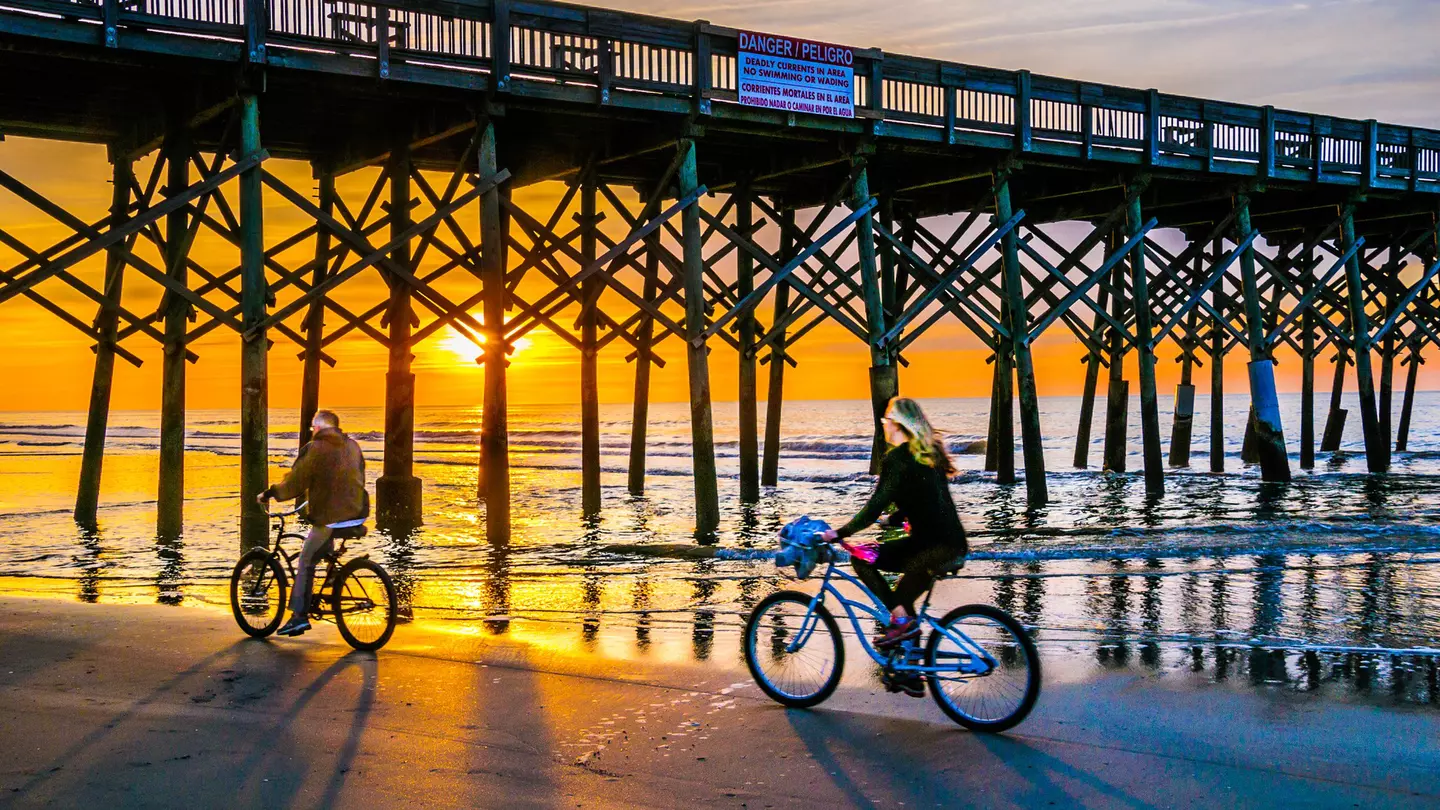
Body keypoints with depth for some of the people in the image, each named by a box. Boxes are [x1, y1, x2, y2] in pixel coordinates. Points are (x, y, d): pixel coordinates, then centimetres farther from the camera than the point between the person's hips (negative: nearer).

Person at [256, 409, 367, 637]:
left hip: (329, 517, -6)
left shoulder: (315, 448, -6)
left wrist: (268, 494, 8)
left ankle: (299, 615, 1)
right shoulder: (352, 446, 13)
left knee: (306, 562, 5)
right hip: (356, 513, 6)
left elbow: (295, 483, -7)